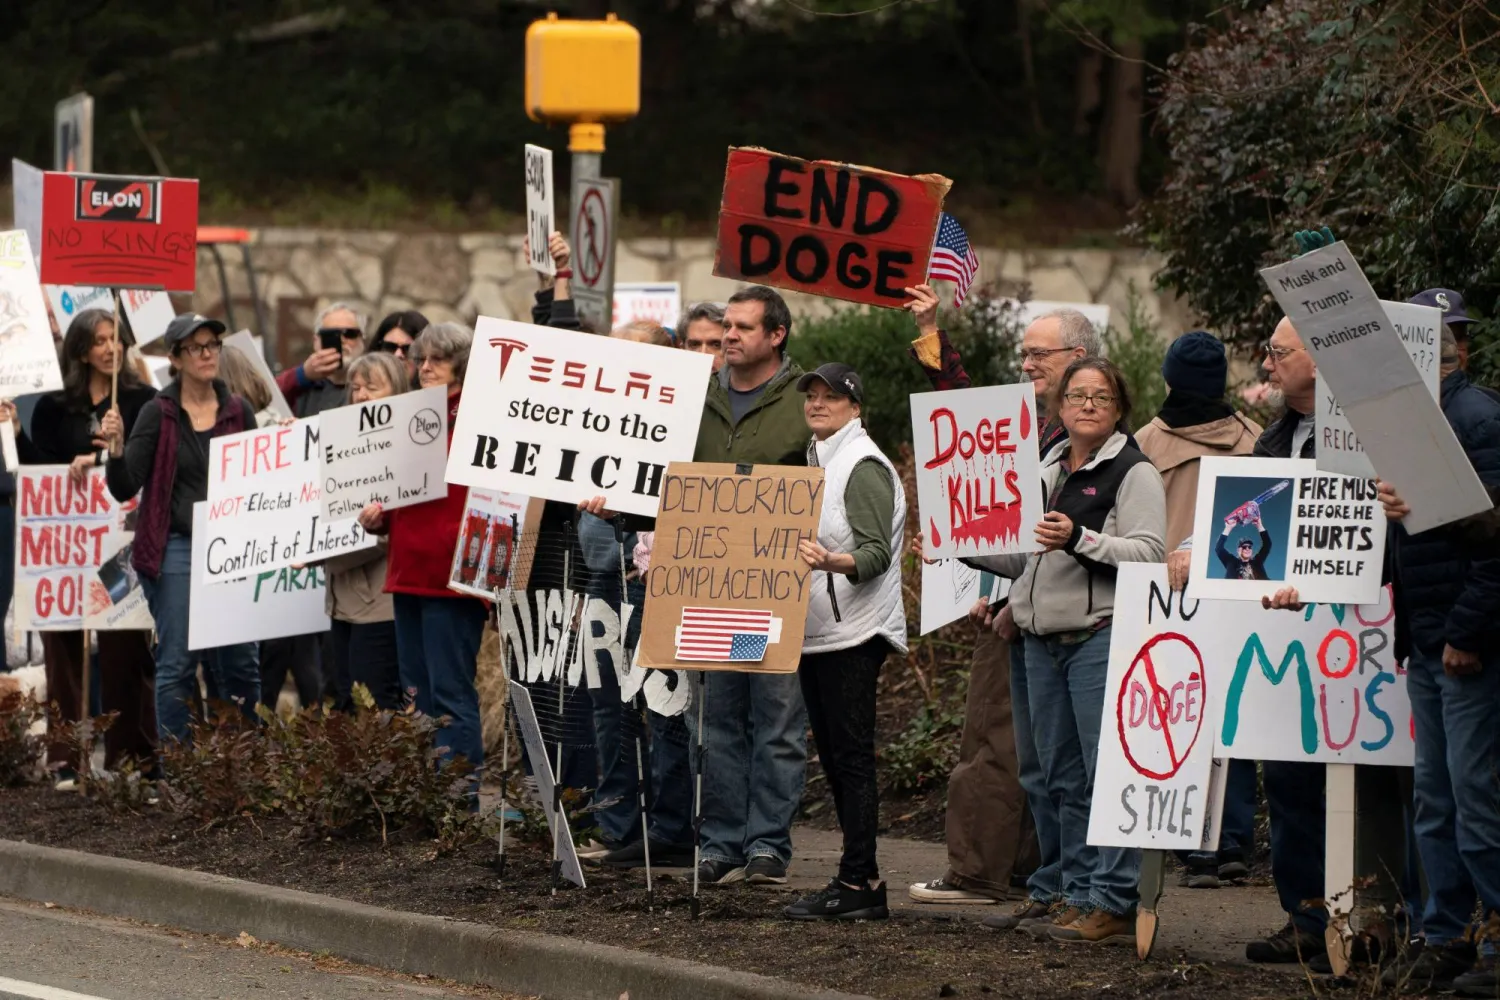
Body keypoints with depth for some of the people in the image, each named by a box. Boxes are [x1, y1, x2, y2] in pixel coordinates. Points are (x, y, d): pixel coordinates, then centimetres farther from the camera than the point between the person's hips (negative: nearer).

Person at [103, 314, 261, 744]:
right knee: (177, 664, -3)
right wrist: (116, 448, -21)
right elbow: (125, 488, -5)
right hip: (175, 549, -3)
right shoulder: (158, 414, -1)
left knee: (240, 665, 4)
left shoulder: (239, 411, 8)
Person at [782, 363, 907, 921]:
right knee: (834, 756, 9)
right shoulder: (819, 462, 19)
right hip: (815, 630, 10)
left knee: (851, 756, -10)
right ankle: (860, 880, 11)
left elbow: (877, 553, -19)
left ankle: (858, 883, -10)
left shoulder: (863, 466, -9)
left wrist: (832, 561, -35)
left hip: (853, 633, -10)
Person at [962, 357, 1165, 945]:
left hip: (1101, 637, -8)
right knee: (1065, 778, 10)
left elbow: (1148, 554, -15)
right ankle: (1078, 894, 15)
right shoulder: (1046, 470, 19)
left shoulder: (1133, 472, -3)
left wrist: (1079, 539, -26)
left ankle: (1113, 905, -10)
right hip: (1043, 641, 8)